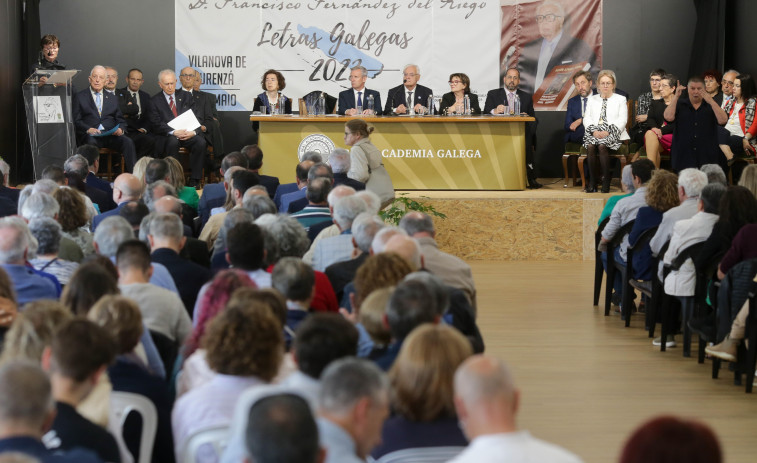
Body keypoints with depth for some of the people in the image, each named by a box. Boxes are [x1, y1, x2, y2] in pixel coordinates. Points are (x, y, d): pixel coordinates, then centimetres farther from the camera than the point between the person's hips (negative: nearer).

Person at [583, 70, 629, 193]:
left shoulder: (620, 99, 14)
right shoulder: (592, 99, 23)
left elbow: (622, 120, 1)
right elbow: (587, 118, 12)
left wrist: (608, 131, -15)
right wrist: (594, 131, -9)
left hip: (613, 135, -2)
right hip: (595, 133, 2)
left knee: (602, 145, -34)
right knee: (590, 146, -32)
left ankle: (606, 180, -27)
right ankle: (592, 181, -26)